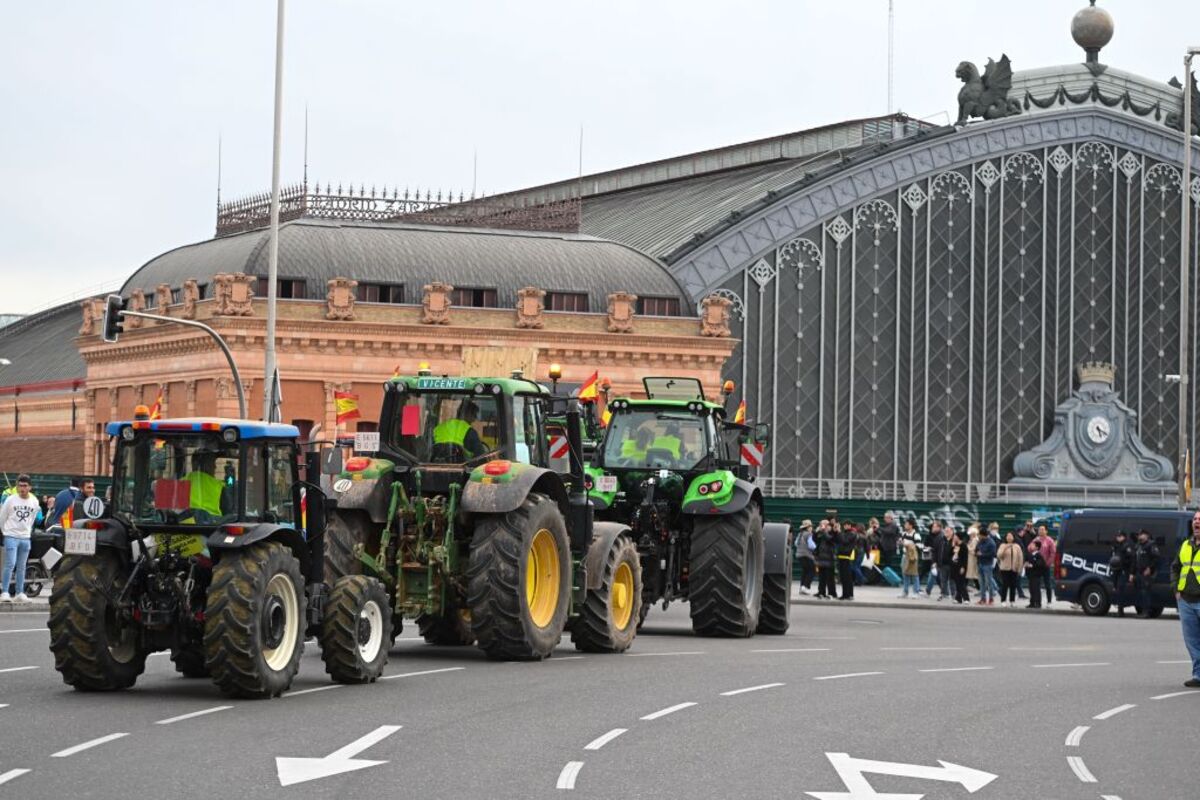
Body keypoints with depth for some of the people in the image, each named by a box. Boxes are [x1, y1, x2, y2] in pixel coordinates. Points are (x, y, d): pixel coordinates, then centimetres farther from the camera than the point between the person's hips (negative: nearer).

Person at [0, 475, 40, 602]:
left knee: (21, 567, 9)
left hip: (25, 538, 4)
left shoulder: (34, 502, 4)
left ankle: (20, 593, 13)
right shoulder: (10, 500, -7)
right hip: (11, 537, -4)